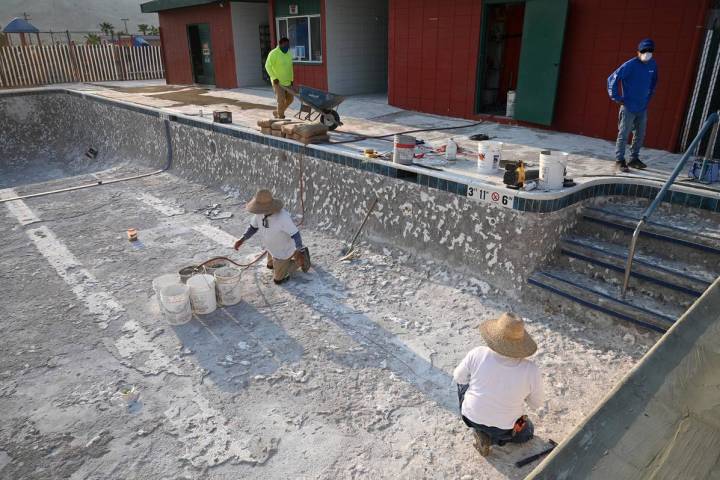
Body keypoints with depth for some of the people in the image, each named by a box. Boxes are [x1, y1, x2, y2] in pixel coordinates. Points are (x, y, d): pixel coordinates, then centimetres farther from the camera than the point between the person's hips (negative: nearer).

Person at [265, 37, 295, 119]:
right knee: (281, 100, -11)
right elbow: (268, 66, -15)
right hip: (278, 82, -7)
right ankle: (280, 117, 4)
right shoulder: (273, 53, -11)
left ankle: (277, 113, 30)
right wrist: (274, 78, -21)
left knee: (290, 99, 11)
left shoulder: (289, 54, 11)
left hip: (287, 82, 7)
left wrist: (291, 79, 16)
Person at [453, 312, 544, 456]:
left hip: (471, 417, 0)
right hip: (505, 427, 1)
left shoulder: (477, 354, -26)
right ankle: (495, 437, 8)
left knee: (463, 382, 28)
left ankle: (480, 431, 13)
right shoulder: (531, 370, -27)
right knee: (527, 432, 35)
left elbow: (459, 377, -6)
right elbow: (536, 403, -8)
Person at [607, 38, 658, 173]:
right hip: (628, 107, -6)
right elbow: (612, 79, -15)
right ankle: (619, 161, 6)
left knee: (640, 135, 12)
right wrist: (616, 98, -13)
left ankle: (634, 159, 23)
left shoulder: (653, 65, 5)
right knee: (623, 135, -2)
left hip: (643, 108, 6)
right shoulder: (630, 65, -14)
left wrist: (649, 96, 18)